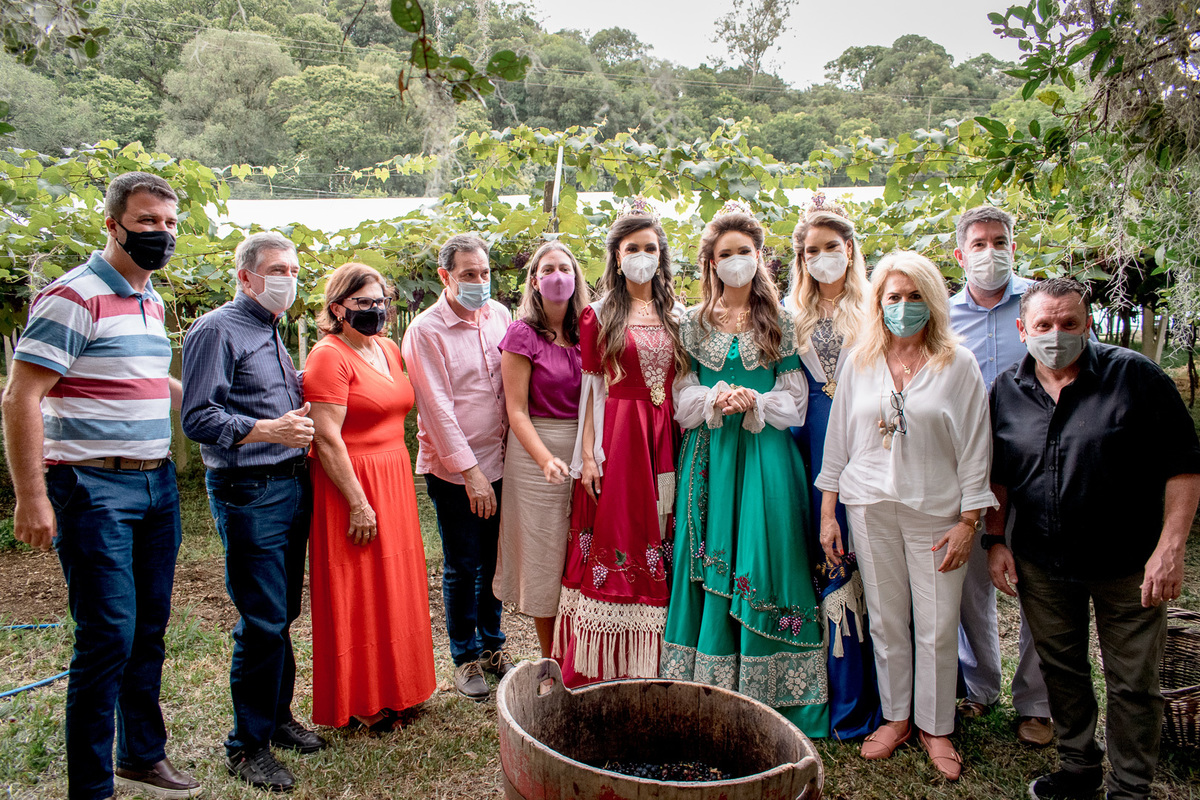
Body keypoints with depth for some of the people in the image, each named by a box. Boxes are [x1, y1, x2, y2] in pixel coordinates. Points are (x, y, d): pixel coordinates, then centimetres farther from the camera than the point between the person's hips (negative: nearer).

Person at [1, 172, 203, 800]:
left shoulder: (152, 301, 14)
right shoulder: (74, 298, -12)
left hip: (157, 484, 8)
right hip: (94, 489, -8)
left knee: (149, 629, 15)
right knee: (108, 636, -4)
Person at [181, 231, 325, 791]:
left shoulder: (272, 333, 18)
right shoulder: (217, 331, -9)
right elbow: (198, 418, -17)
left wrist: (300, 410, 9)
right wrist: (268, 430, -24)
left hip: (291, 484, 8)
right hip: (249, 493, -8)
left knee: (283, 614, 15)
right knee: (263, 621, -4)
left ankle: (277, 716, 30)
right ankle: (248, 745, 11)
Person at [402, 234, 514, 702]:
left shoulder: (499, 316, 4)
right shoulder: (425, 331, -12)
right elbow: (437, 408, -15)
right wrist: (470, 472, -16)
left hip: (499, 463, 5)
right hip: (454, 471, -5)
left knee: (494, 562, 16)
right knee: (462, 569, 6)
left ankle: (492, 645, 34)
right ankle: (465, 658, 25)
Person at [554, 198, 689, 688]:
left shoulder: (674, 314, 13)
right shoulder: (599, 316, 4)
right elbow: (591, 388, 0)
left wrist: (686, 445, 3)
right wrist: (587, 454, -7)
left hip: (665, 440, 3)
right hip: (616, 436, -3)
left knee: (659, 541, 4)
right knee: (614, 541, -1)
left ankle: (654, 666, 15)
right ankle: (605, 671, 10)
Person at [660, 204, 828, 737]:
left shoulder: (781, 323, 7)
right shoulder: (694, 324, 10)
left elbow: (795, 403, 2)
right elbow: (682, 401, 4)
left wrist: (753, 402, -16)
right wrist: (717, 399, -15)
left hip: (765, 459, -1)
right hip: (709, 459, 1)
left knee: (761, 564, -1)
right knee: (710, 567, 2)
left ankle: (765, 693, 10)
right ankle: (710, 688, 12)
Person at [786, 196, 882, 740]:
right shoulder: (792, 316, 14)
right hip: (812, 445, 2)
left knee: (863, 557, -3)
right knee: (821, 554, 3)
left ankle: (866, 698, 9)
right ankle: (834, 692, 15)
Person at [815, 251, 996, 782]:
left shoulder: (958, 364, -1)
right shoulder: (861, 363, 7)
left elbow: (975, 448, -1)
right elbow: (838, 439, 9)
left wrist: (968, 522, -6)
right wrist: (828, 512, 5)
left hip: (936, 511, -2)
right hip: (870, 508, 2)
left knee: (937, 627, 5)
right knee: (886, 619, 11)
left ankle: (935, 726, 24)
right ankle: (896, 717, 28)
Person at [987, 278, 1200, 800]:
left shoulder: (1136, 376, -11)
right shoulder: (1006, 391, 1)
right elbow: (998, 475, 11)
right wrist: (995, 540, 4)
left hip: (1127, 566, -3)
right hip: (1041, 564, 3)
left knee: (1133, 684, 8)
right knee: (1061, 670, 17)